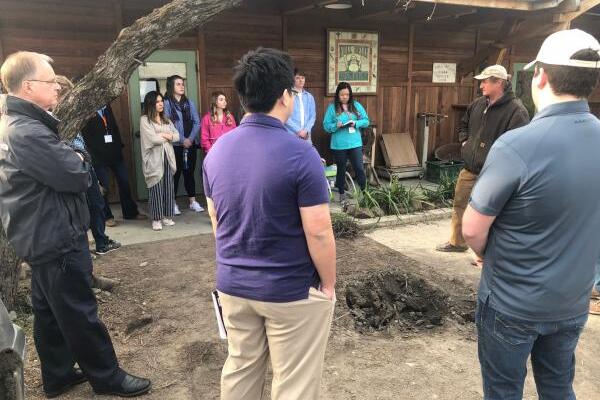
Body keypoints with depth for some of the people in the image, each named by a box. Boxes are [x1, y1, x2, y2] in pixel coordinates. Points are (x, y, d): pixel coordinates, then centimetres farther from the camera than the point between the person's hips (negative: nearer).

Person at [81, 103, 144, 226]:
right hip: (99, 156, -5)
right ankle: (106, 216, 17)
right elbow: (86, 136, -11)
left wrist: (119, 145, 7)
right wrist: (93, 155, -16)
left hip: (115, 152, 6)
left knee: (124, 182, 8)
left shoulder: (106, 107, 12)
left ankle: (130, 212, 21)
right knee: (103, 186, 2)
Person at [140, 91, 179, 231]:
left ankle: (166, 216, 16)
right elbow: (153, 139, -14)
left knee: (168, 188, 6)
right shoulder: (144, 120, -3)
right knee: (156, 189, -4)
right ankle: (156, 219, 4)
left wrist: (162, 135, -7)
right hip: (154, 159, -5)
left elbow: (177, 136, 8)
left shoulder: (166, 120, 17)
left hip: (168, 157, 6)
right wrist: (167, 137, 2)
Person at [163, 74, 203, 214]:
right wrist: (182, 140, -13)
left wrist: (191, 139, -8)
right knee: (175, 173, 2)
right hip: (175, 145, -4)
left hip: (190, 144, 4)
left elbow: (197, 122, 5)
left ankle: (193, 201, 16)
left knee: (189, 172, 9)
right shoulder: (166, 103, -5)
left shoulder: (189, 103, 10)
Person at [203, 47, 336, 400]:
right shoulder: (300, 154, -20)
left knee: (240, 369, 24)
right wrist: (329, 284, -4)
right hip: (292, 290, -6)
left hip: (232, 285, 6)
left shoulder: (217, 150, -1)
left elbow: (216, 221, 8)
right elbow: (318, 233, -19)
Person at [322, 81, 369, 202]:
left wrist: (356, 123, -13)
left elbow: (366, 121, 6)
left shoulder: (356, 105, 5)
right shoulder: (332, 107, -2)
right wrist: (336, 126, -22)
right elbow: (326, 125, -4)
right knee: (341, 169, 12)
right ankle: (341, 194, 26)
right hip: (339, 145, -1)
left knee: (359, 168, -3)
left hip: (355, 143, 1)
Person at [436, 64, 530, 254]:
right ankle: (456, 242, 37)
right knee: (459, 204, 18)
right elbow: (463, 123, 27)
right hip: (469, 169, 8)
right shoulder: (478, 104, 8)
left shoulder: (516, 110, -16)